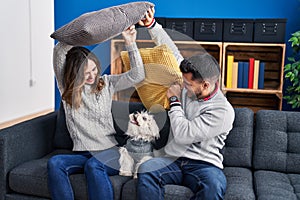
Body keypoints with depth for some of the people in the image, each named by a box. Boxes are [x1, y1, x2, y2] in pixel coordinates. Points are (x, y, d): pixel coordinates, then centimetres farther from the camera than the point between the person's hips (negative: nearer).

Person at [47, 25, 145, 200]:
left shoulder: (106, 83, 8)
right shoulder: (67, 87, 7)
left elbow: (137, 75, -2)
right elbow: (59, 52, -6)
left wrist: (130, 43, -13)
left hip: (108, 151, -1)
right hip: (81, 153, 2)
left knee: (93, 165, -35)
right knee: (55, 163, -29)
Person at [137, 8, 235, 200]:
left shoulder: (223, 111, -16)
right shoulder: (188, 88, 5)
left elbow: (183, 135, -20)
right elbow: (172, 52, 13)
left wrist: (174, 101, -8)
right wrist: (152, 24, 8)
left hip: (204, 164, -5)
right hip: (173, 160, 5)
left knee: (215, 184, -40)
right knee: (146, 169, -28)